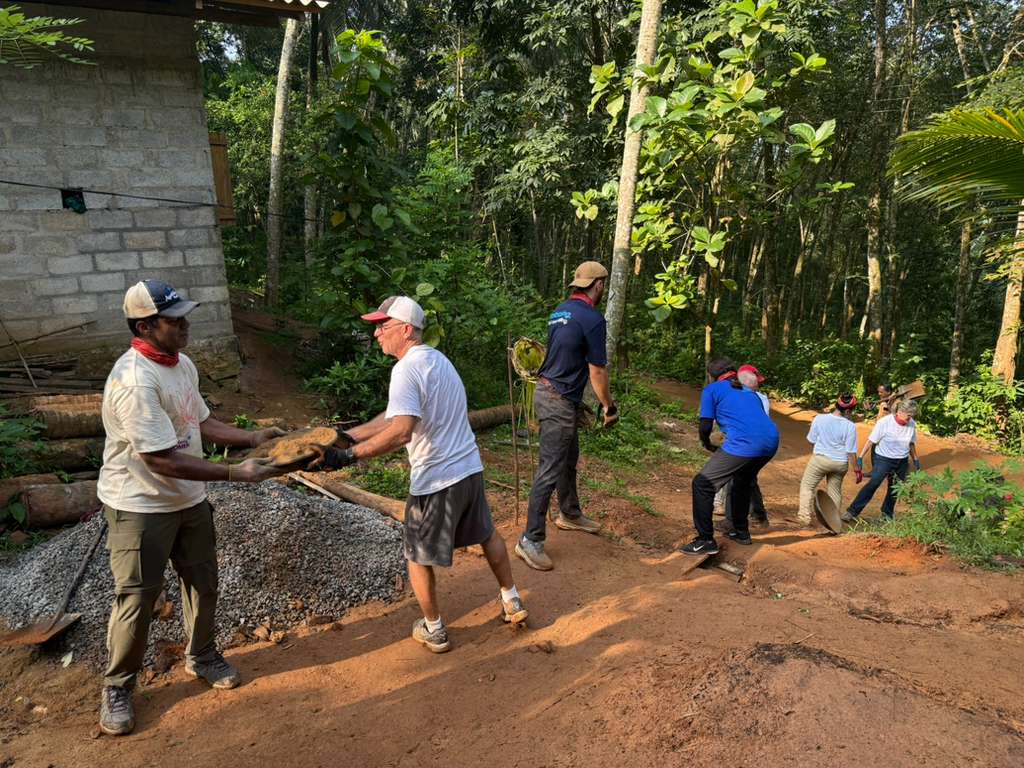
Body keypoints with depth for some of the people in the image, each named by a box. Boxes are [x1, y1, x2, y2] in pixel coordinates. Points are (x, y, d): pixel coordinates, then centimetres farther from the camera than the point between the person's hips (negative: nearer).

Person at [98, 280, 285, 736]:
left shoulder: (182, 364, 0)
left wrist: (251, 439, 2)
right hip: (140, 506, -8)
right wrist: (236, 473, -27)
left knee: (203, 581, 18)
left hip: (189, 498, 8)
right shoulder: (135, 381, -29)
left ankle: (201, 656, 41)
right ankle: (117, 687, 28)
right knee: (136, 598, 5)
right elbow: (162, 459, -29)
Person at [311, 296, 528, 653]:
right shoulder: (437, 359, 10)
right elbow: (393, 415, 11)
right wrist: (345, 435, 9)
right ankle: (512, 602, 40)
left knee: (418, 557, 13)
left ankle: (434, 631, 26)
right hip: (470, 469, 8)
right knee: (487, 535, 27)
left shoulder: (407, 369, -19)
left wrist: (348, 456, -28)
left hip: (435, 480, -8)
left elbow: (400, 432, -32)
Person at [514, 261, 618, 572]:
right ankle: (531, 540, 0)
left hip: (547, 391, 10)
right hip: (559, 402, -10)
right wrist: (610, 408, 0)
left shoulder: (559, 311, 11)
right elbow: (597, 372, -14)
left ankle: (570, 514, 41)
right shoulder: (592, 318, -16)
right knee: (550, 471, -5)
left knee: (569, 459, 24)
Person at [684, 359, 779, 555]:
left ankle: (706, 541, 2)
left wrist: (708, 445, 26)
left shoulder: (711, 390, 12)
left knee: (702, 484, 3)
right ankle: (741, 532, 40)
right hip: (771, 442, 7)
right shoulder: (749, 391, 30)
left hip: (744, 444, -7)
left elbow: (705, 427, 5)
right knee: (743, 481, 32)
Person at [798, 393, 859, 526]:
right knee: (835, 490, 19)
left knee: (807, 486, 12)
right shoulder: (850, 426, -12)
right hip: (840, 463, 1)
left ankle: (805, 515, 3)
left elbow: (811, 440, -2)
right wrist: (856, 469, 1)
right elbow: (851, 452, -10)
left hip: (820, 459, -1)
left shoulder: (819, 418, -11)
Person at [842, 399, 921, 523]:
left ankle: (888, 513, 36)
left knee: (895, 488, 13)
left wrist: (915, 460, 16)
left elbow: (911, 443, 12)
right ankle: (852, 512, -10)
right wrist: (860, 458, -16)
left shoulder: (912, 424, -5)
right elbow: (871, 441, -14)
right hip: (883, 459, -5)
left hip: (902, 461, 5)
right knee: (873, 484, -12)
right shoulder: (884, 422, -19)